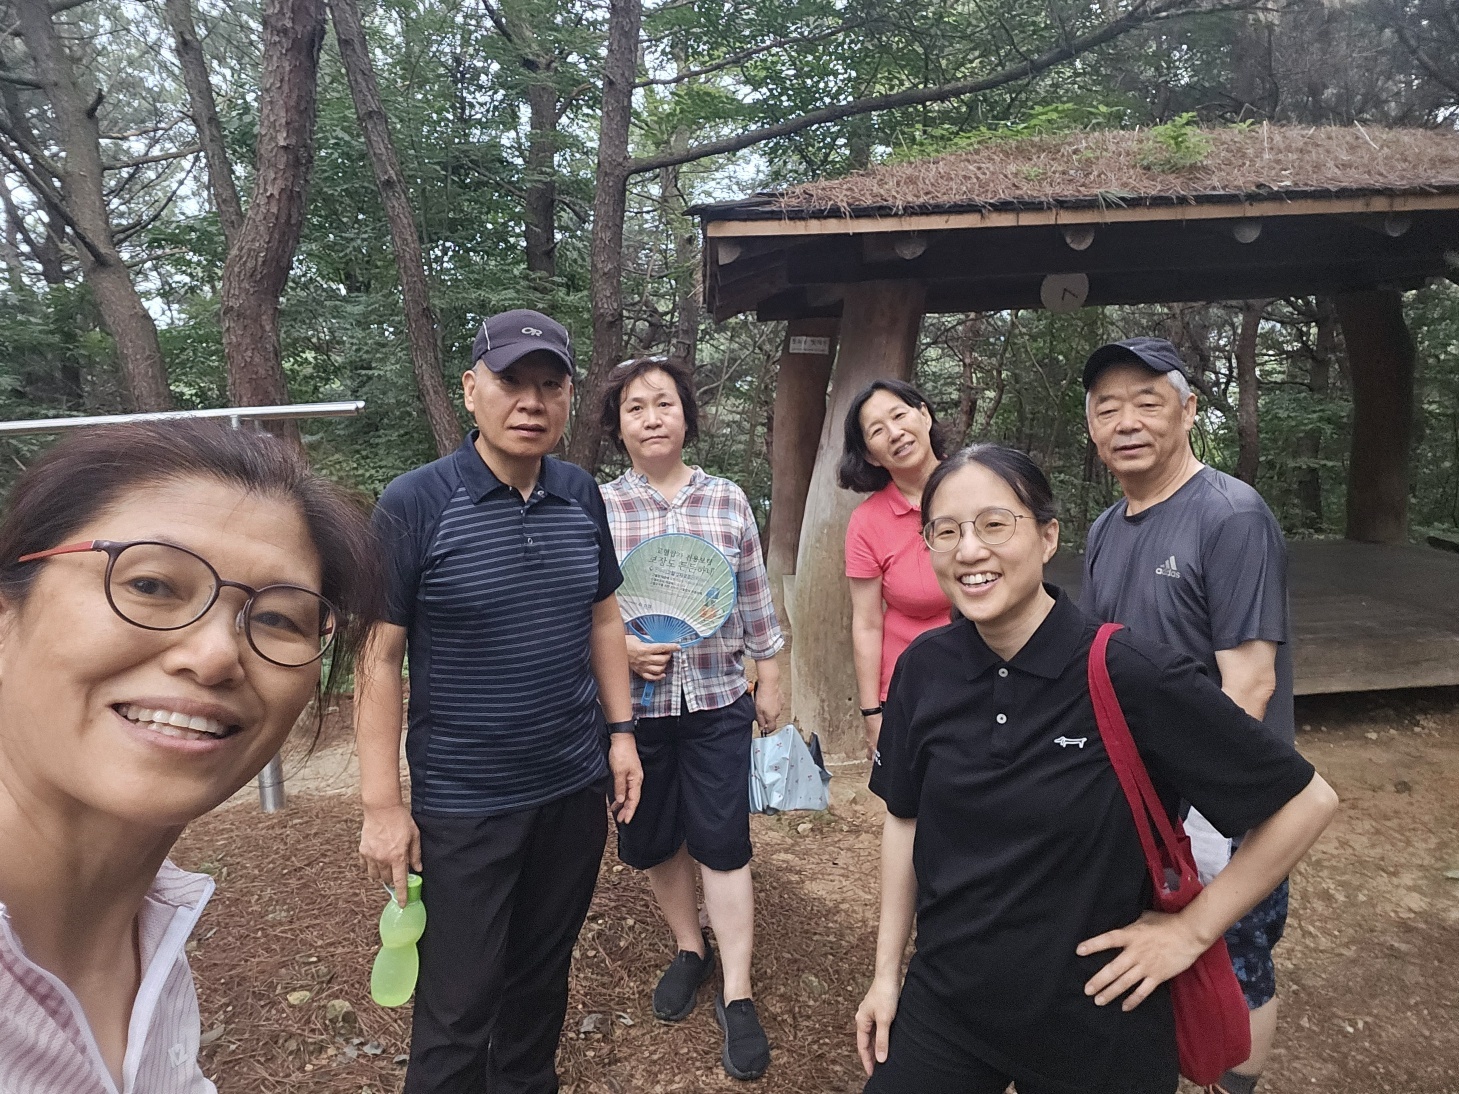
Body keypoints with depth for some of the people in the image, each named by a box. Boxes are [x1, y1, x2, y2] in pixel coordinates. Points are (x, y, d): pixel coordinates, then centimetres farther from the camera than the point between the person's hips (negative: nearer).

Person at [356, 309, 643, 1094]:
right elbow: (378, 660, -11)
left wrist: (620, 730, 6)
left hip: (574, 789, 5)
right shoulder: (413, 505, -14)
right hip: (461, 806, -4)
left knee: (544, 972, 22)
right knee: (459, 1002, 11)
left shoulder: (581, 495, 0)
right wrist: (381, 805, -11)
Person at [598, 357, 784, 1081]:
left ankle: (737, 994, 20)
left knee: (723, 843, 4)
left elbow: (756, 599, 6)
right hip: (635, 703, 1)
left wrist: (769, 678, 9)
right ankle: (690, 947, 41)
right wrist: (619, 649, -15)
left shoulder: (728, 500, 0)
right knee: (653, 839, 15)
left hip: (718, 700, 0)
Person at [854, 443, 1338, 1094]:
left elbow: (1306, 802, -12)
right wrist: (887, 972, 7)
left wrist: (1192, 929, -10)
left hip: (1096, 1027, -2)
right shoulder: (925, 668, -9)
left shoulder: (1130, 675, -23)